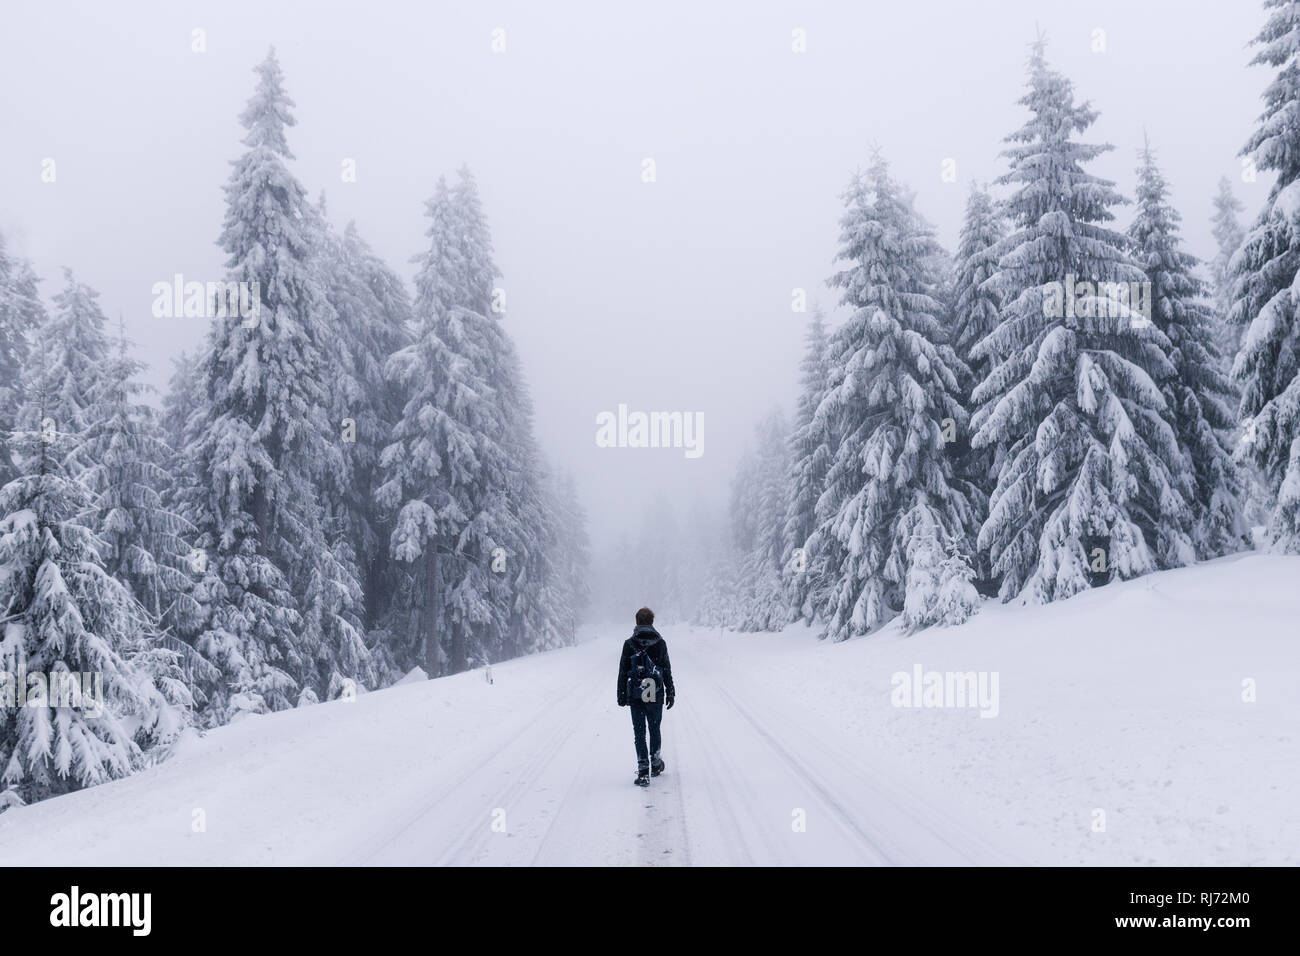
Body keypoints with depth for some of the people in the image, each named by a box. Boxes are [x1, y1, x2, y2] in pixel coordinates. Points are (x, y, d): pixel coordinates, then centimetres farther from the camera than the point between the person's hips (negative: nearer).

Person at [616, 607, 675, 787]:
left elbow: (623, 672, -1)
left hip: (635, 695, -1)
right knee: (654, 729, 17)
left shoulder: (629, 644, -3)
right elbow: (667, 670, 3)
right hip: (656, 695, 1)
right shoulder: (660, 643, -1)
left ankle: (643, 769, -4)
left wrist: (621, 695, 6)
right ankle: (655, 762, 28)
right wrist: (670, 693, 10)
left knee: (639, 732, 2)